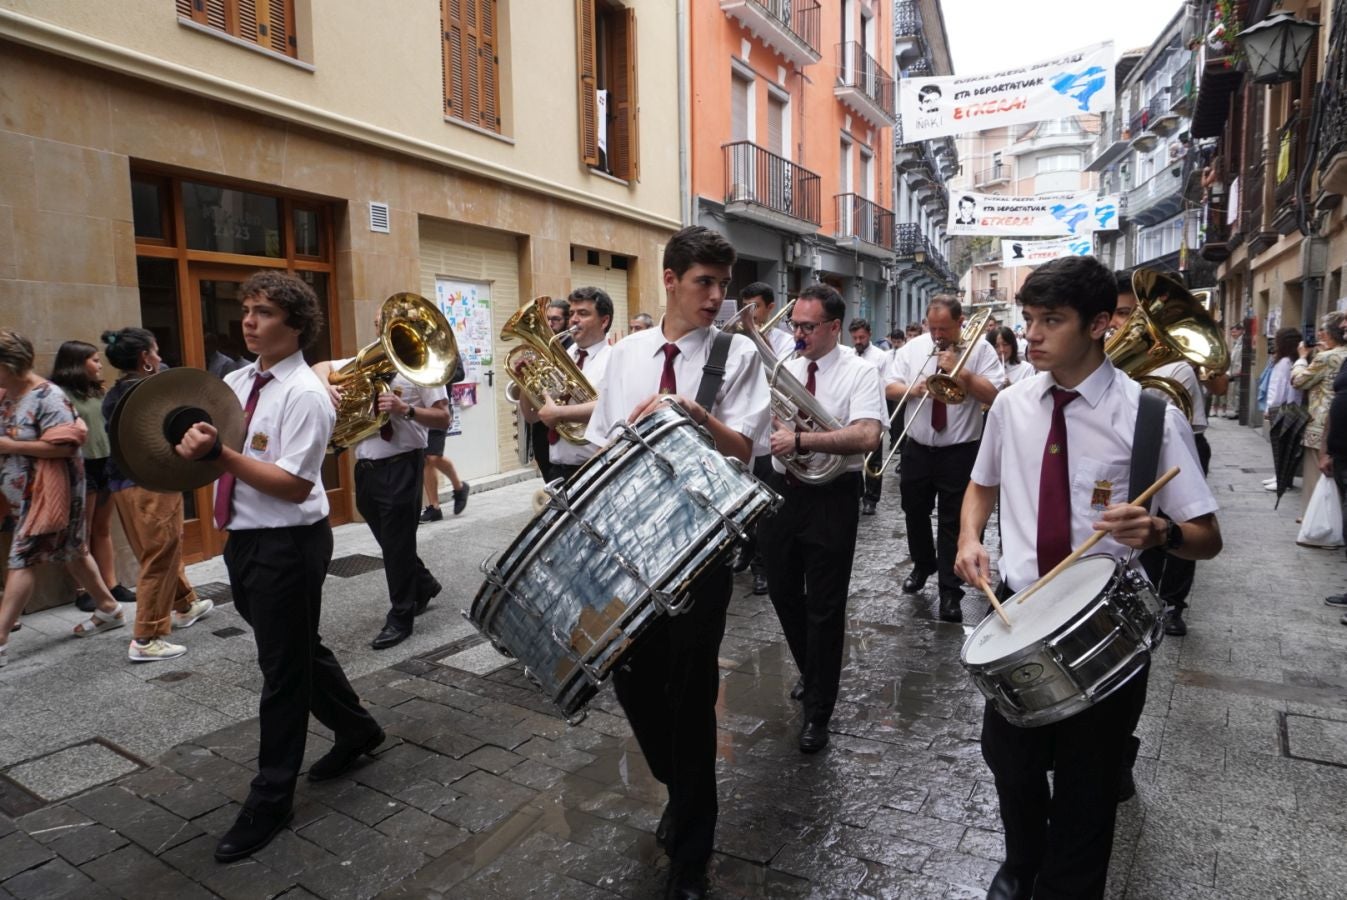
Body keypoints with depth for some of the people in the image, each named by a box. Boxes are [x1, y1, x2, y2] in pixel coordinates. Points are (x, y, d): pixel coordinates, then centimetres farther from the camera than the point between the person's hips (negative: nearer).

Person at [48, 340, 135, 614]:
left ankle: (111, 584, 18)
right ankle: (83, 590, 10)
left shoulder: (96, 391, 12)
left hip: (106, 464, 7)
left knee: (103, 530, 12)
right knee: (82, 533, 2)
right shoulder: (60, 393, -9)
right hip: (81, 467, -7)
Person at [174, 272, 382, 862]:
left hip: (287, 544, -9)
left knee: (283, 666, 4)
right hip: (243, 539, 9)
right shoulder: (235, 382, 7)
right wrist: (194, 444, -10)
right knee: (297, 649, 22)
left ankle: (271, 799, 21)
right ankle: (356, 729, 43)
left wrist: (220, 455, -29)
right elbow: (211, 451, 13)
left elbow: (294, 484, -23)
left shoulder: (304, 394, -17)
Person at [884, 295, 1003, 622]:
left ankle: (950, 592, 10)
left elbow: (994, 394, -15)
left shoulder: (980, 349, -6)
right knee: (915, 513, 17)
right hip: (916, 449, 4)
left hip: (959, 453, -4)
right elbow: (889, 387, 3)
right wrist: (912, 389, -16)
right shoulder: (913, 347, 3)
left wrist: (959, 371, -21)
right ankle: (922, 566, 41)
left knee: (953, 522, 1)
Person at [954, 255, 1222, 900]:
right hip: (1017, 613, 4)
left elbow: (1207, 539, -7)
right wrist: (970, 538, -5)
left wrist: (1159, 532, -30)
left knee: (1086, 785, 12)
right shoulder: (1011, 404, -1)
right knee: (1009, 760, 18)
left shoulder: (1152, 418, -12)